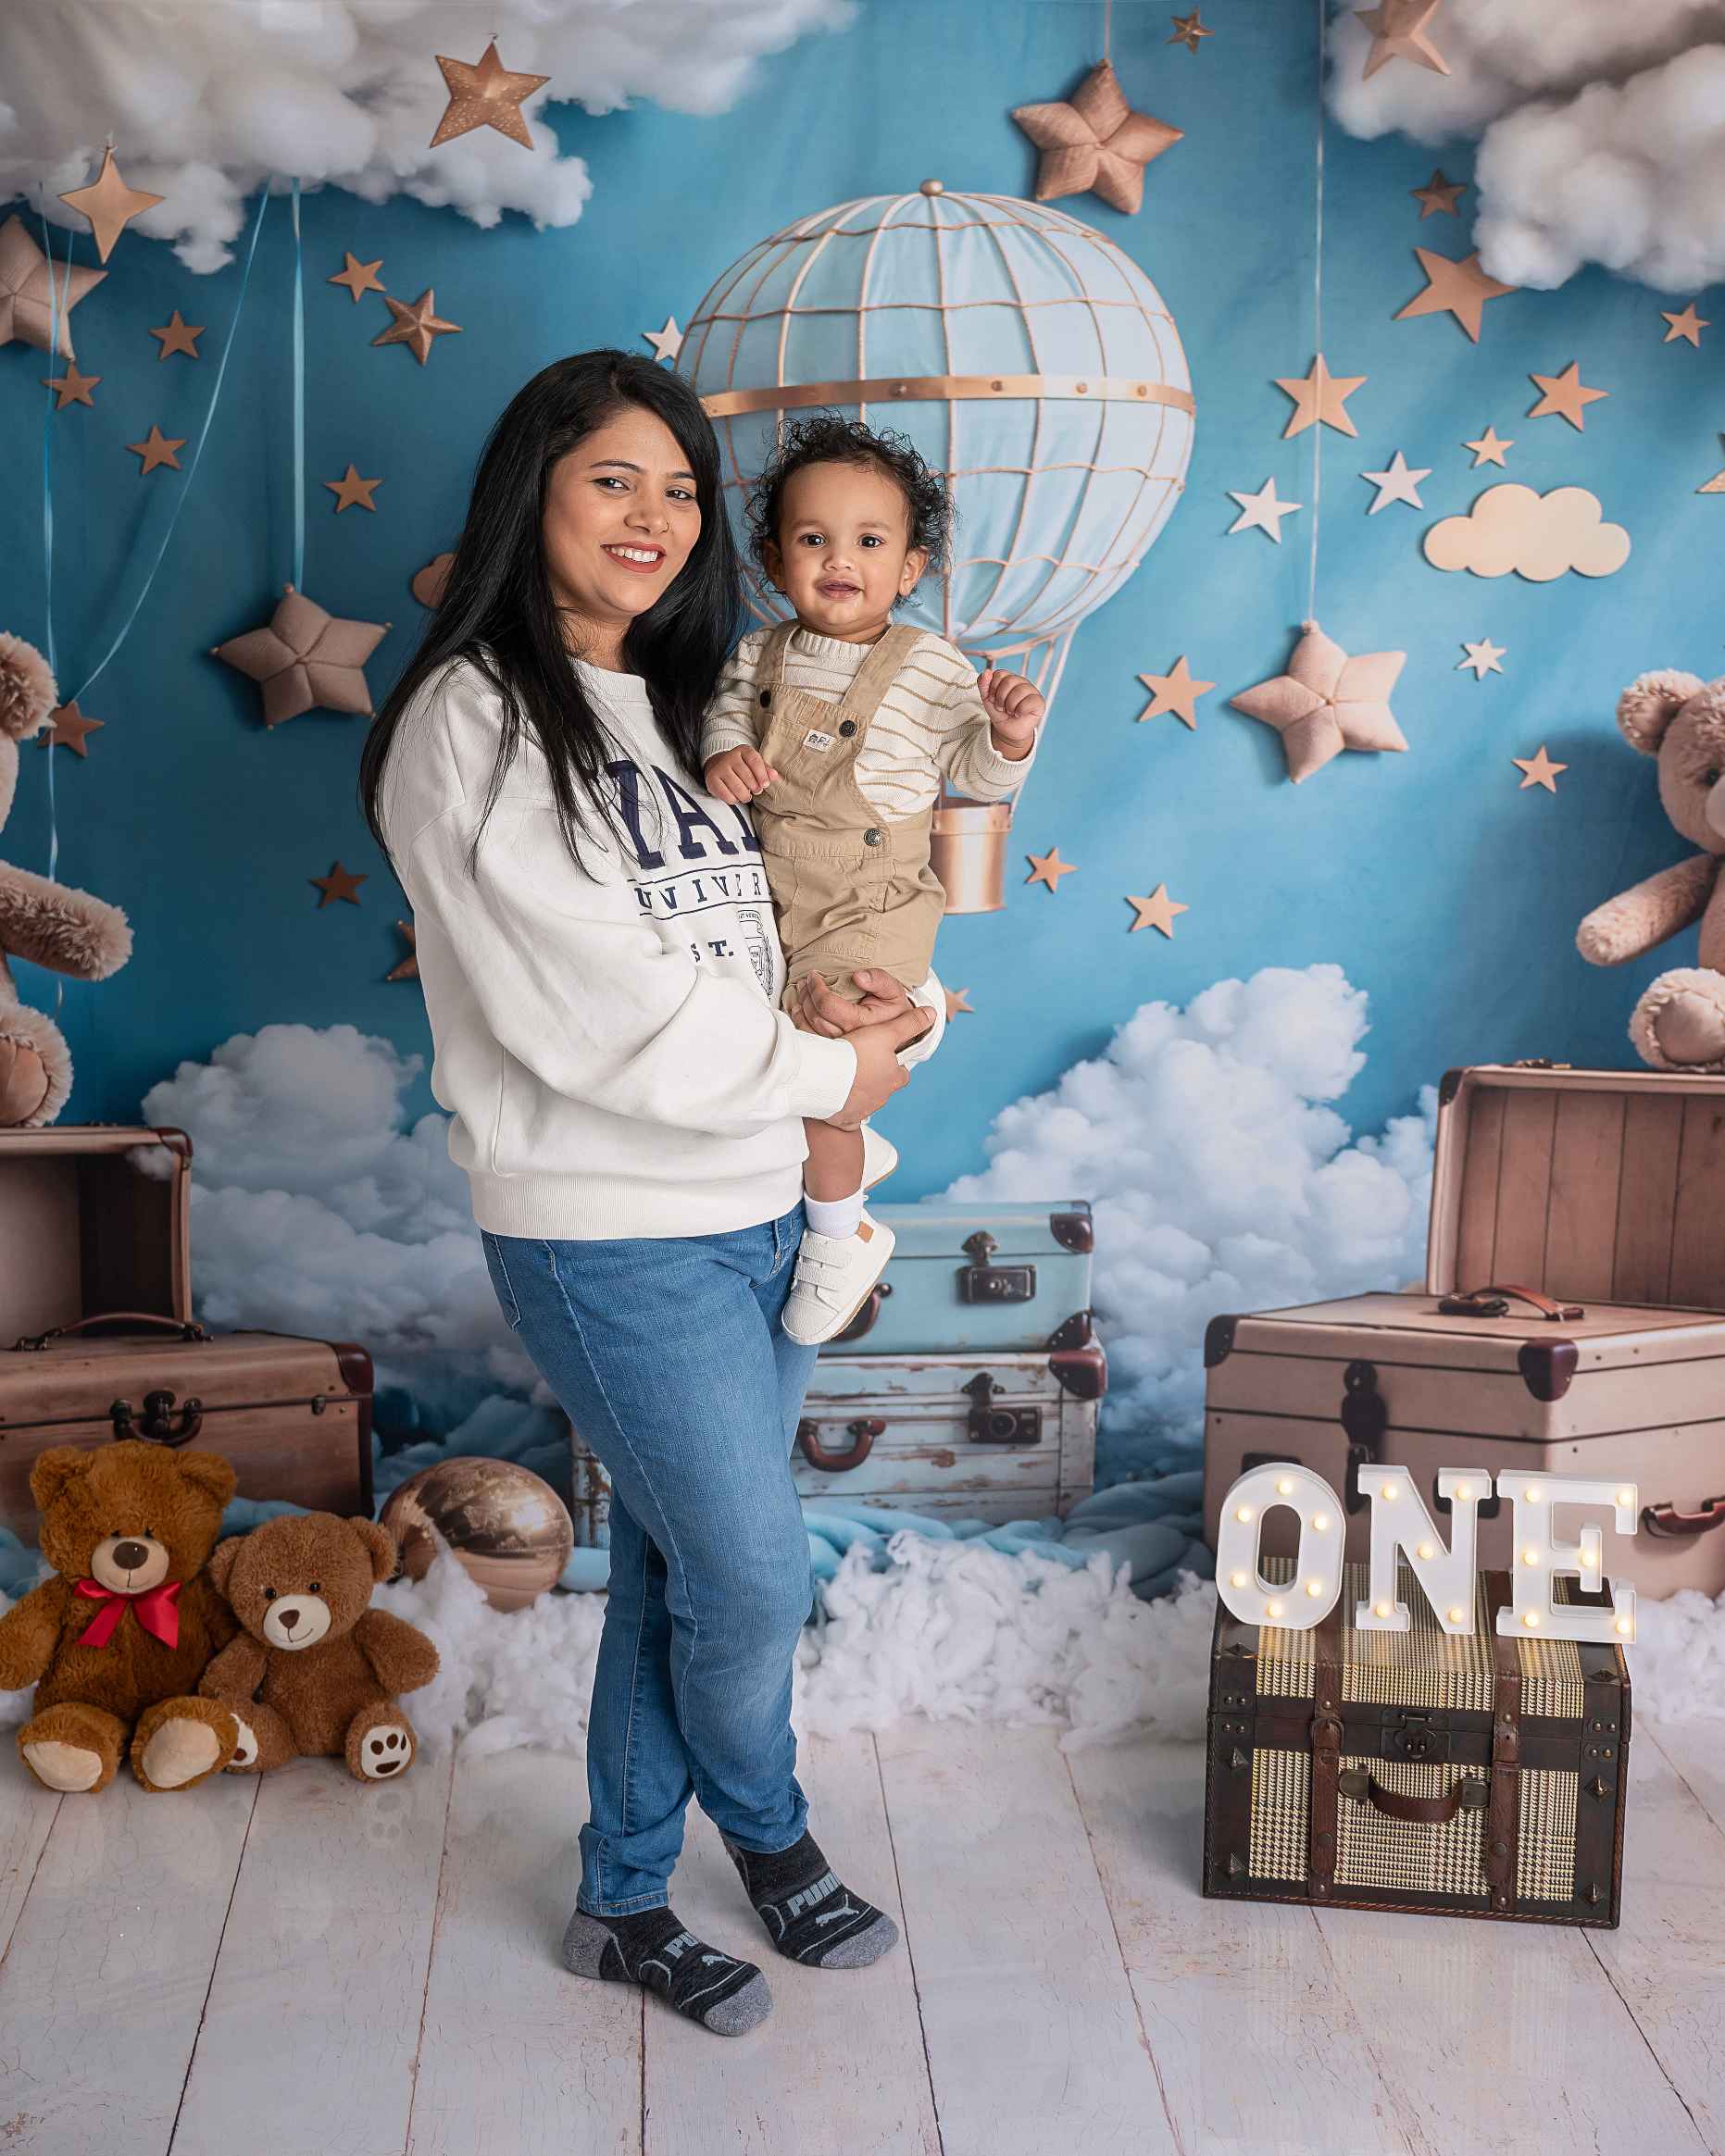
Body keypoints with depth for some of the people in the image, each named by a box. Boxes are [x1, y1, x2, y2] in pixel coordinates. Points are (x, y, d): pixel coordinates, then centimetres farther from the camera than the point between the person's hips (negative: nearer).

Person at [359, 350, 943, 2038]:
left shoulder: (686, 710, 14)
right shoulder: (472, 721, -11)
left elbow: (808, 935, 18)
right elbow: (583, 1009, -18)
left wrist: (891, 1008, -5)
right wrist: (818, 1068, -10)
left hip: (762, 1205, 7)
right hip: (612, 1231, -7)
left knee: (678, 1566, 15)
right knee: (754, 1573, 1)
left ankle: (625, 1903, 33)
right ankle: (769, 1832, 34)